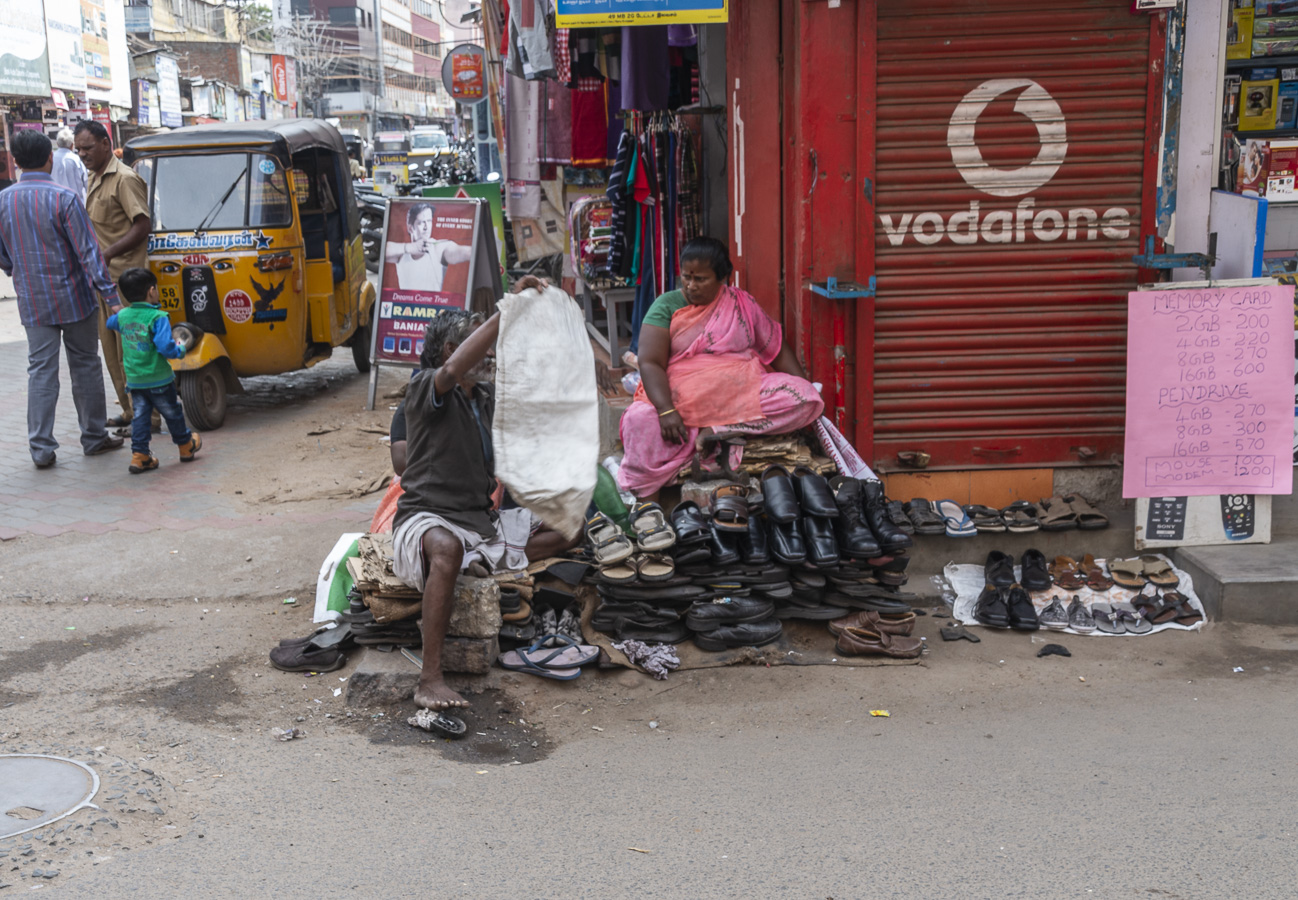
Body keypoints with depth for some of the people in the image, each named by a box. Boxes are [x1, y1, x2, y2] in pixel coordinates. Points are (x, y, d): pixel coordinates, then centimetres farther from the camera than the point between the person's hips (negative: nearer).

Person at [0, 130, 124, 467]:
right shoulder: (63, 198, -15)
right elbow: (89, 252, -16)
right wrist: (110, 295, -14)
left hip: (32, 303, 3)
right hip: (73, 298, -3)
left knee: (41, 370, 7)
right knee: (85, 365, 9)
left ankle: (41, 447, 4)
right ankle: (94, 437, 17)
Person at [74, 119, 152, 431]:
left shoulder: (125, 179, -12)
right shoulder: (93, 180, 17)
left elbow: (143, 226, -18)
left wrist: (107, 254, -19)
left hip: (126, 277, -9)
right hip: (102, 279, 10)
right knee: (111, 348, 12)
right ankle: (130, 410, 20)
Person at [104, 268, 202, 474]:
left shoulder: (122, 316, 1)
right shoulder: (158, 317, -20)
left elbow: (110, 324, 25)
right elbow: (166, 347, -29)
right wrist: (180, 350, -10)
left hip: (134, 380, 5)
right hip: (158, 379, -5)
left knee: (139, 416, 9)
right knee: (172, 413, 13)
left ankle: (139, 455, 4)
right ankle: (186, 446, 31)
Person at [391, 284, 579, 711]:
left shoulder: (486, 397, 15)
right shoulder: (424, 389, -8)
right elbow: (456, 368, -31)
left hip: (481, 520, 8)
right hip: (427, 519, -8)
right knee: (447, 548, -43)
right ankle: (430, 680, -41)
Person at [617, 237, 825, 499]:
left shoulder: (741, 304, 10)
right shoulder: (666, 306, 2)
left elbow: (778, 349, 13)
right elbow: (650, 363, -9)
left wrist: (807, 390, -1)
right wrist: (666, 410, -25)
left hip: (742, 393, 2)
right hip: (681, 396, -2)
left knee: (804, 399, -23)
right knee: (640, 420, -34)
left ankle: (716, 431, -25)